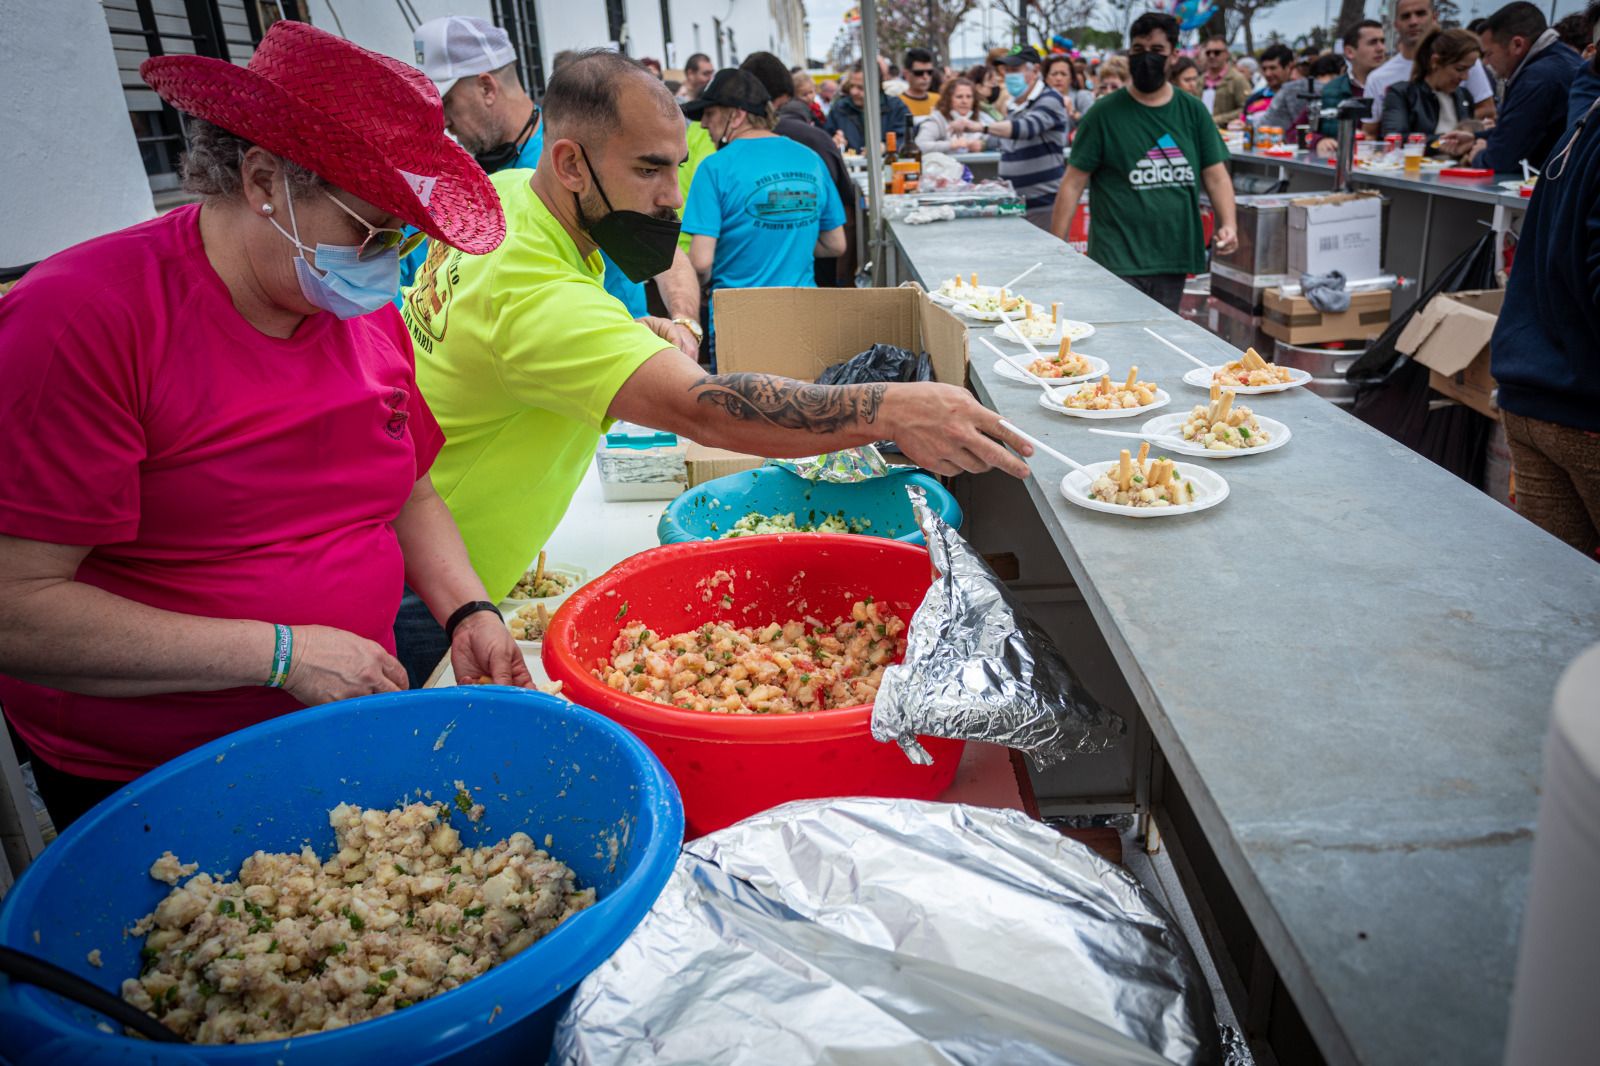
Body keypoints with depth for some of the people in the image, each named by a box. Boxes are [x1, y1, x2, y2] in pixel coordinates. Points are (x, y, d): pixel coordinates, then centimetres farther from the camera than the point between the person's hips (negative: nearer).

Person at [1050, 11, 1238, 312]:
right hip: (1118, 262, -4)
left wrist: (1228, 224, -10)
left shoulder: (1193, 112, 9)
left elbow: (1216, 175, 8)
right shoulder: (1104, 114, -2)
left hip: (1173, 258, 4)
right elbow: (1073, 184, -3)